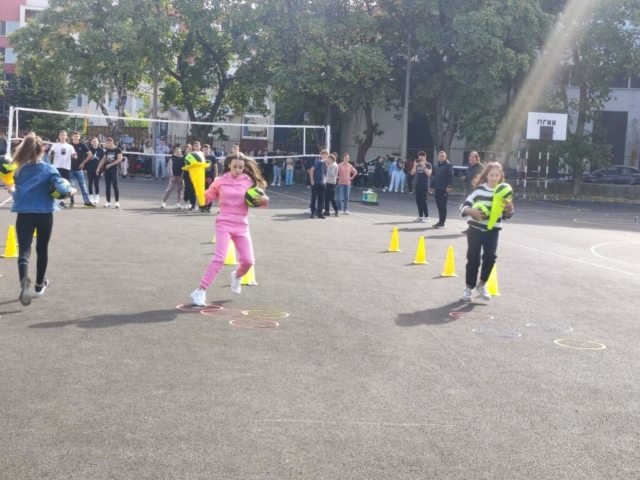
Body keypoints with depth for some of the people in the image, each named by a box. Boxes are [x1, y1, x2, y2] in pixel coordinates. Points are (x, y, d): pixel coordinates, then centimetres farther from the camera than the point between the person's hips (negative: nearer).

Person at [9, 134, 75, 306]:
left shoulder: (20, 170, 2)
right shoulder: (49, 169, -5)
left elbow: (16, 194, 8)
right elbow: (61, 188, -17)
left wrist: (12, 190, 30)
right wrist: (71, 190, 4)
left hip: (24, 215, 0)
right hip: (45, 215, 0)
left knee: (24, 250, -6)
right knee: (42, 250, 18)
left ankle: (24, 281, -35)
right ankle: (39, 285, 32)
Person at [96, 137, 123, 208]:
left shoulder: (117, 150, -3)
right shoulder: (107, 151, 15)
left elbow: (119, 159, -13)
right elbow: (103, 160, 16)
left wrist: (110, 165, -15)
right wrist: (98, 168, 6)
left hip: (114, 169, -6)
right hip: (107, 170, 6)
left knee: (115, 185, -9)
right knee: (107, 186, 6)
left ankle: (117, 202, -7)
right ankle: (108, 202, 11)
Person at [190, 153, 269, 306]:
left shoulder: (250, 181, 4)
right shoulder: (220, 181, 1)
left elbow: (260, 200, 10)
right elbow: (205, 199, 4)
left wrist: (264, 199, -14)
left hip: (241, 226, 3)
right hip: (224, 224, -3)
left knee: (248, 261, 0)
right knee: (219, 259, -16)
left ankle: (236, 276, 37)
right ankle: (200, 291, -11)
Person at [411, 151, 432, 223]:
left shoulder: (428, 164, -4)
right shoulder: (417, 164, 13)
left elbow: (429, 174, -17)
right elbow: (412, 173, 7)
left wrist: (424, 166, -21)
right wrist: (415, 166, -6)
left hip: (424, 185, -6)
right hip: (418, 184, 6)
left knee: (423, 200, -10)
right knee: (418, 201, 6)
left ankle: (427, 217, -5)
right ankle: (420, 216, 13)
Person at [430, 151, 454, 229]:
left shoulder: (448, 165, -5)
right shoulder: (437, 166, 19)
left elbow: (451, 176, -13)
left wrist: (449, 186, -22)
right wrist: (432, 186, 18)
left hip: (444, 189, -8)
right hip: (437, 189, 8)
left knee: (443, 206, -6)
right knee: (439, 206, 10)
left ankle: (442, 223, -4)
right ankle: (440, 221, 17)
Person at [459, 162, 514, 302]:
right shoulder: (479, 190, -7)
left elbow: (507, 216, 7)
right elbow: (463, 207, -7)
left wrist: (509, 208, -14)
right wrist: (471, 211, -27)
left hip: (493, 230, 2)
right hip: (475, 228, -2)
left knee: (490, 257, -7)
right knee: (473, 259, 1)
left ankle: (482, 284, 16)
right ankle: (469, 287, 15)